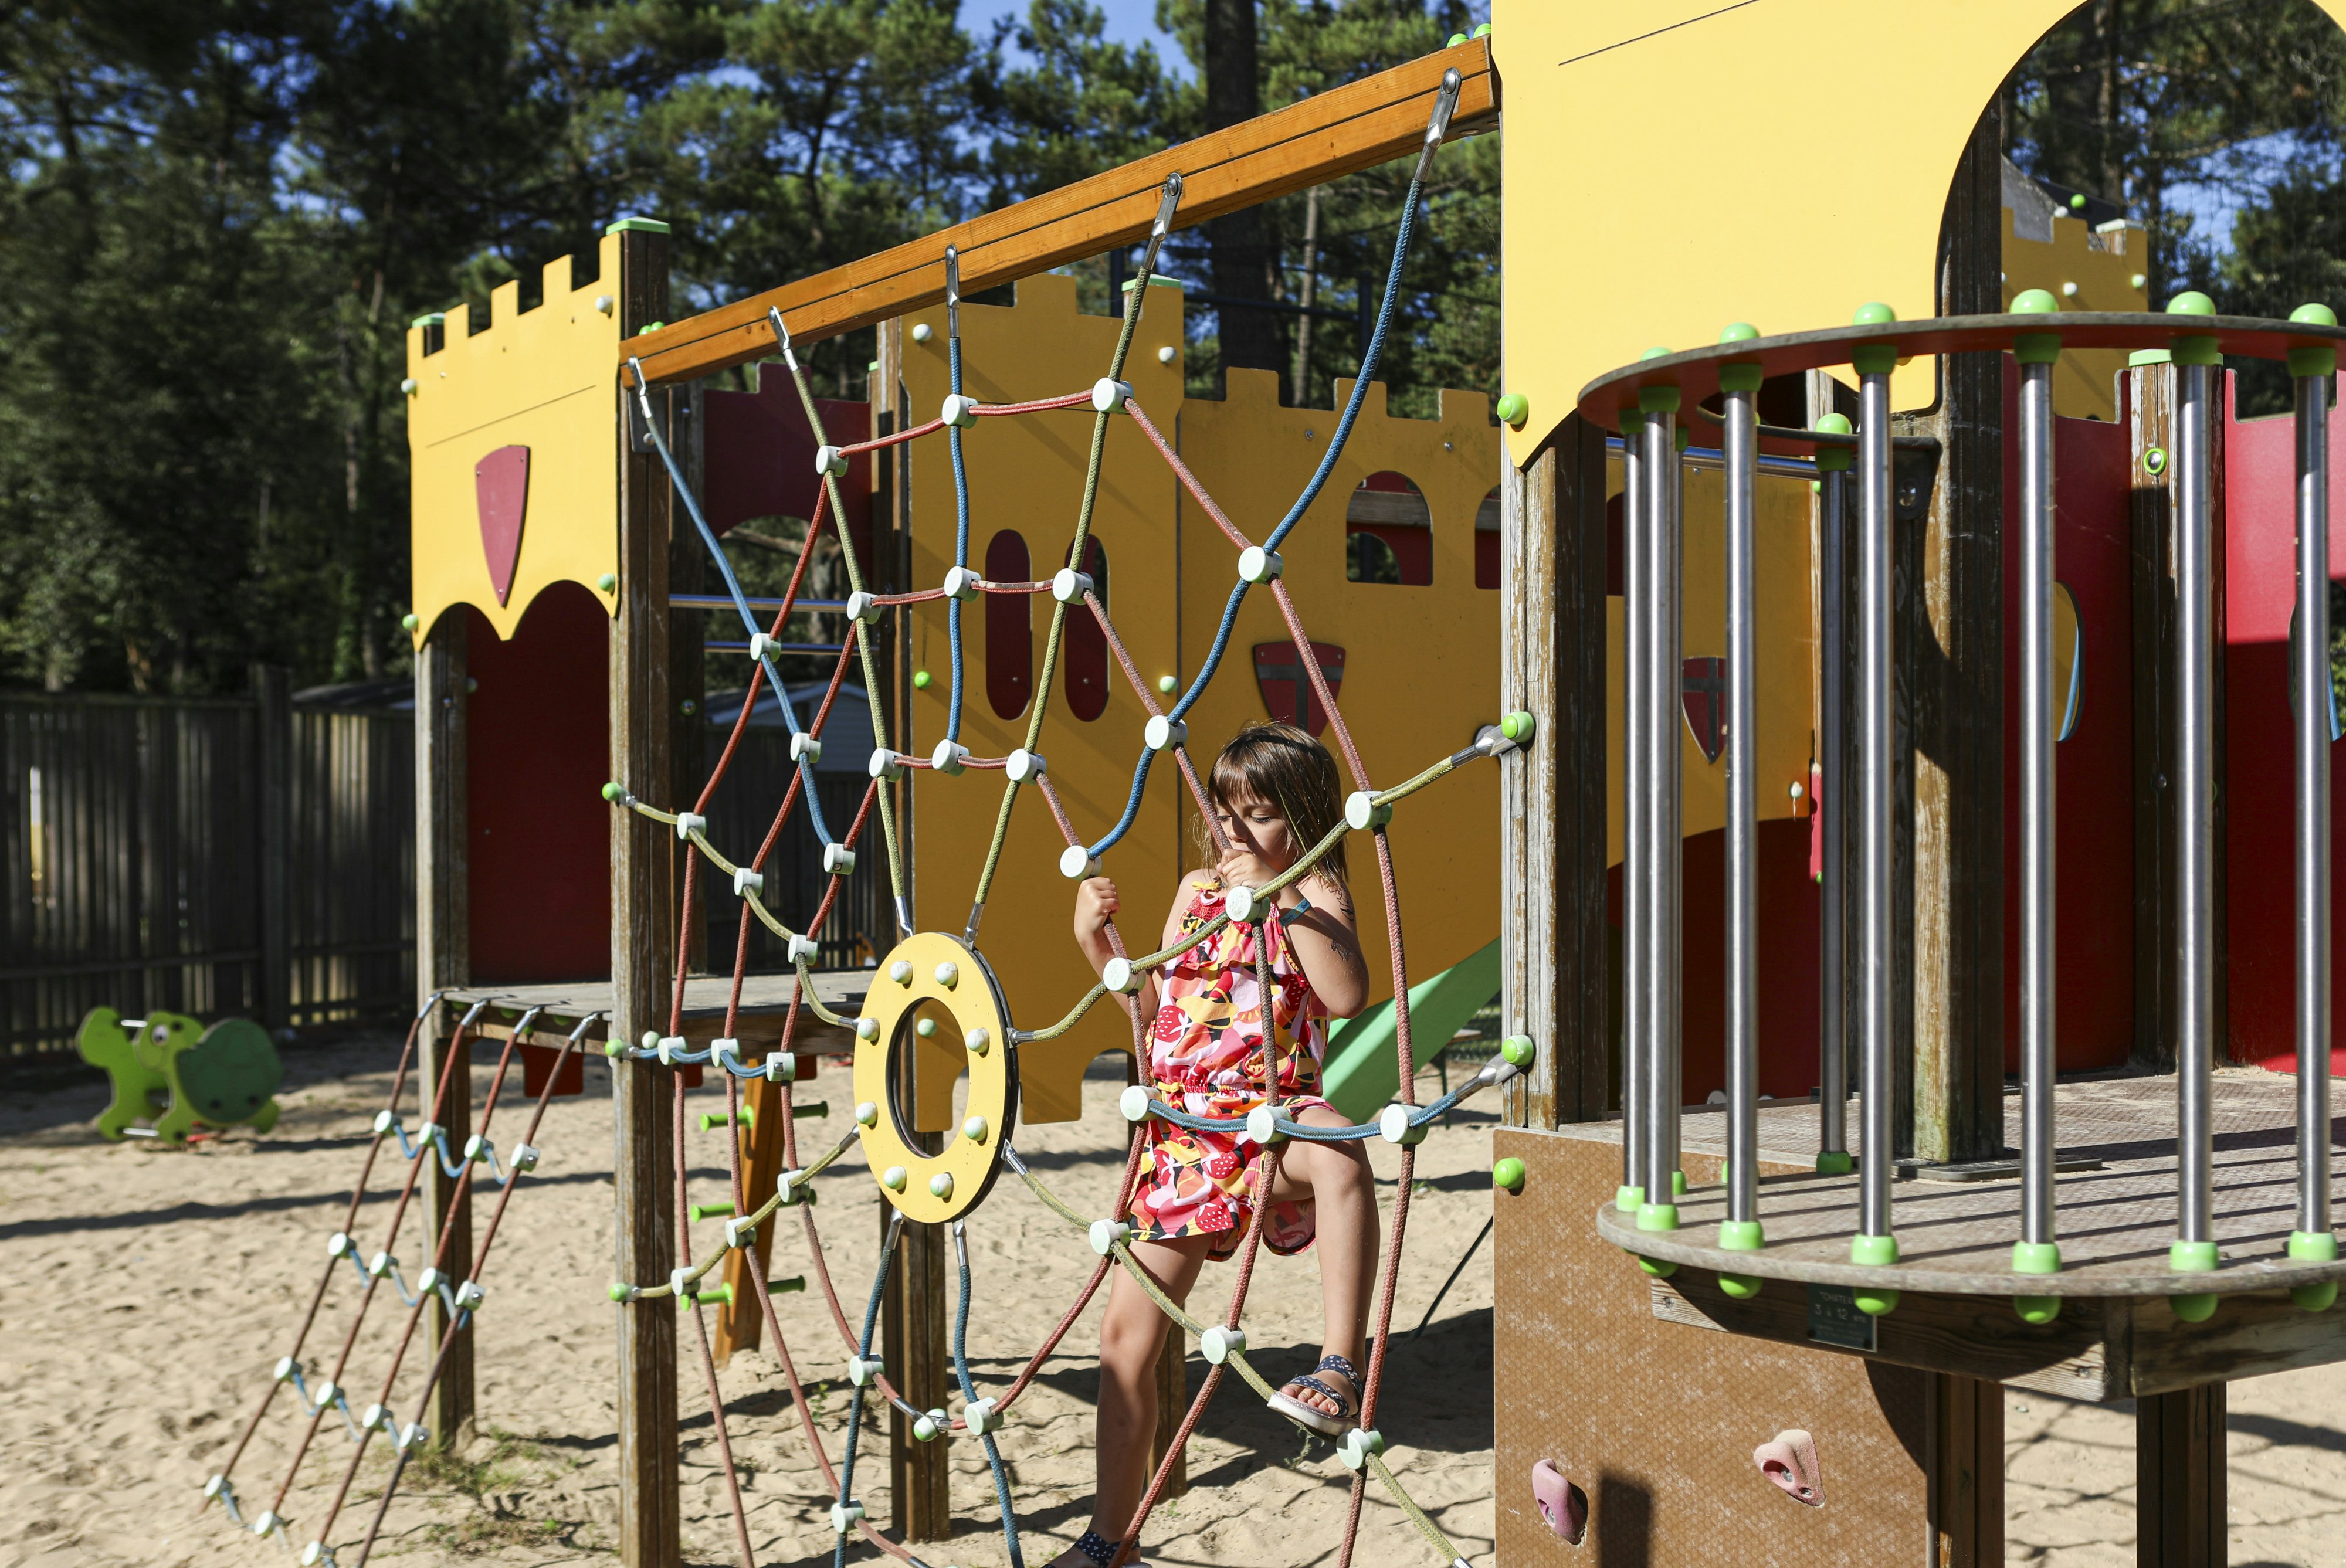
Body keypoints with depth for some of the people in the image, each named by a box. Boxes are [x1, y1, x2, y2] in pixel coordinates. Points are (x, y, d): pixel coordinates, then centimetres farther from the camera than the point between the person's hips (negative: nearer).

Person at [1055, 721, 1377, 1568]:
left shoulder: (1315, 892, -2)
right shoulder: (1197, 887, 15)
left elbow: (1348, 994, -21)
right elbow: (1153, 1005, 19)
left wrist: (1284, 901, -23)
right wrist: (1095, 940, 6)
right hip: (1183, 1130, 5)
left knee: (1339, 1147, -43)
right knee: (1126, 1332, 6)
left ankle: (1341, 1370, -44)